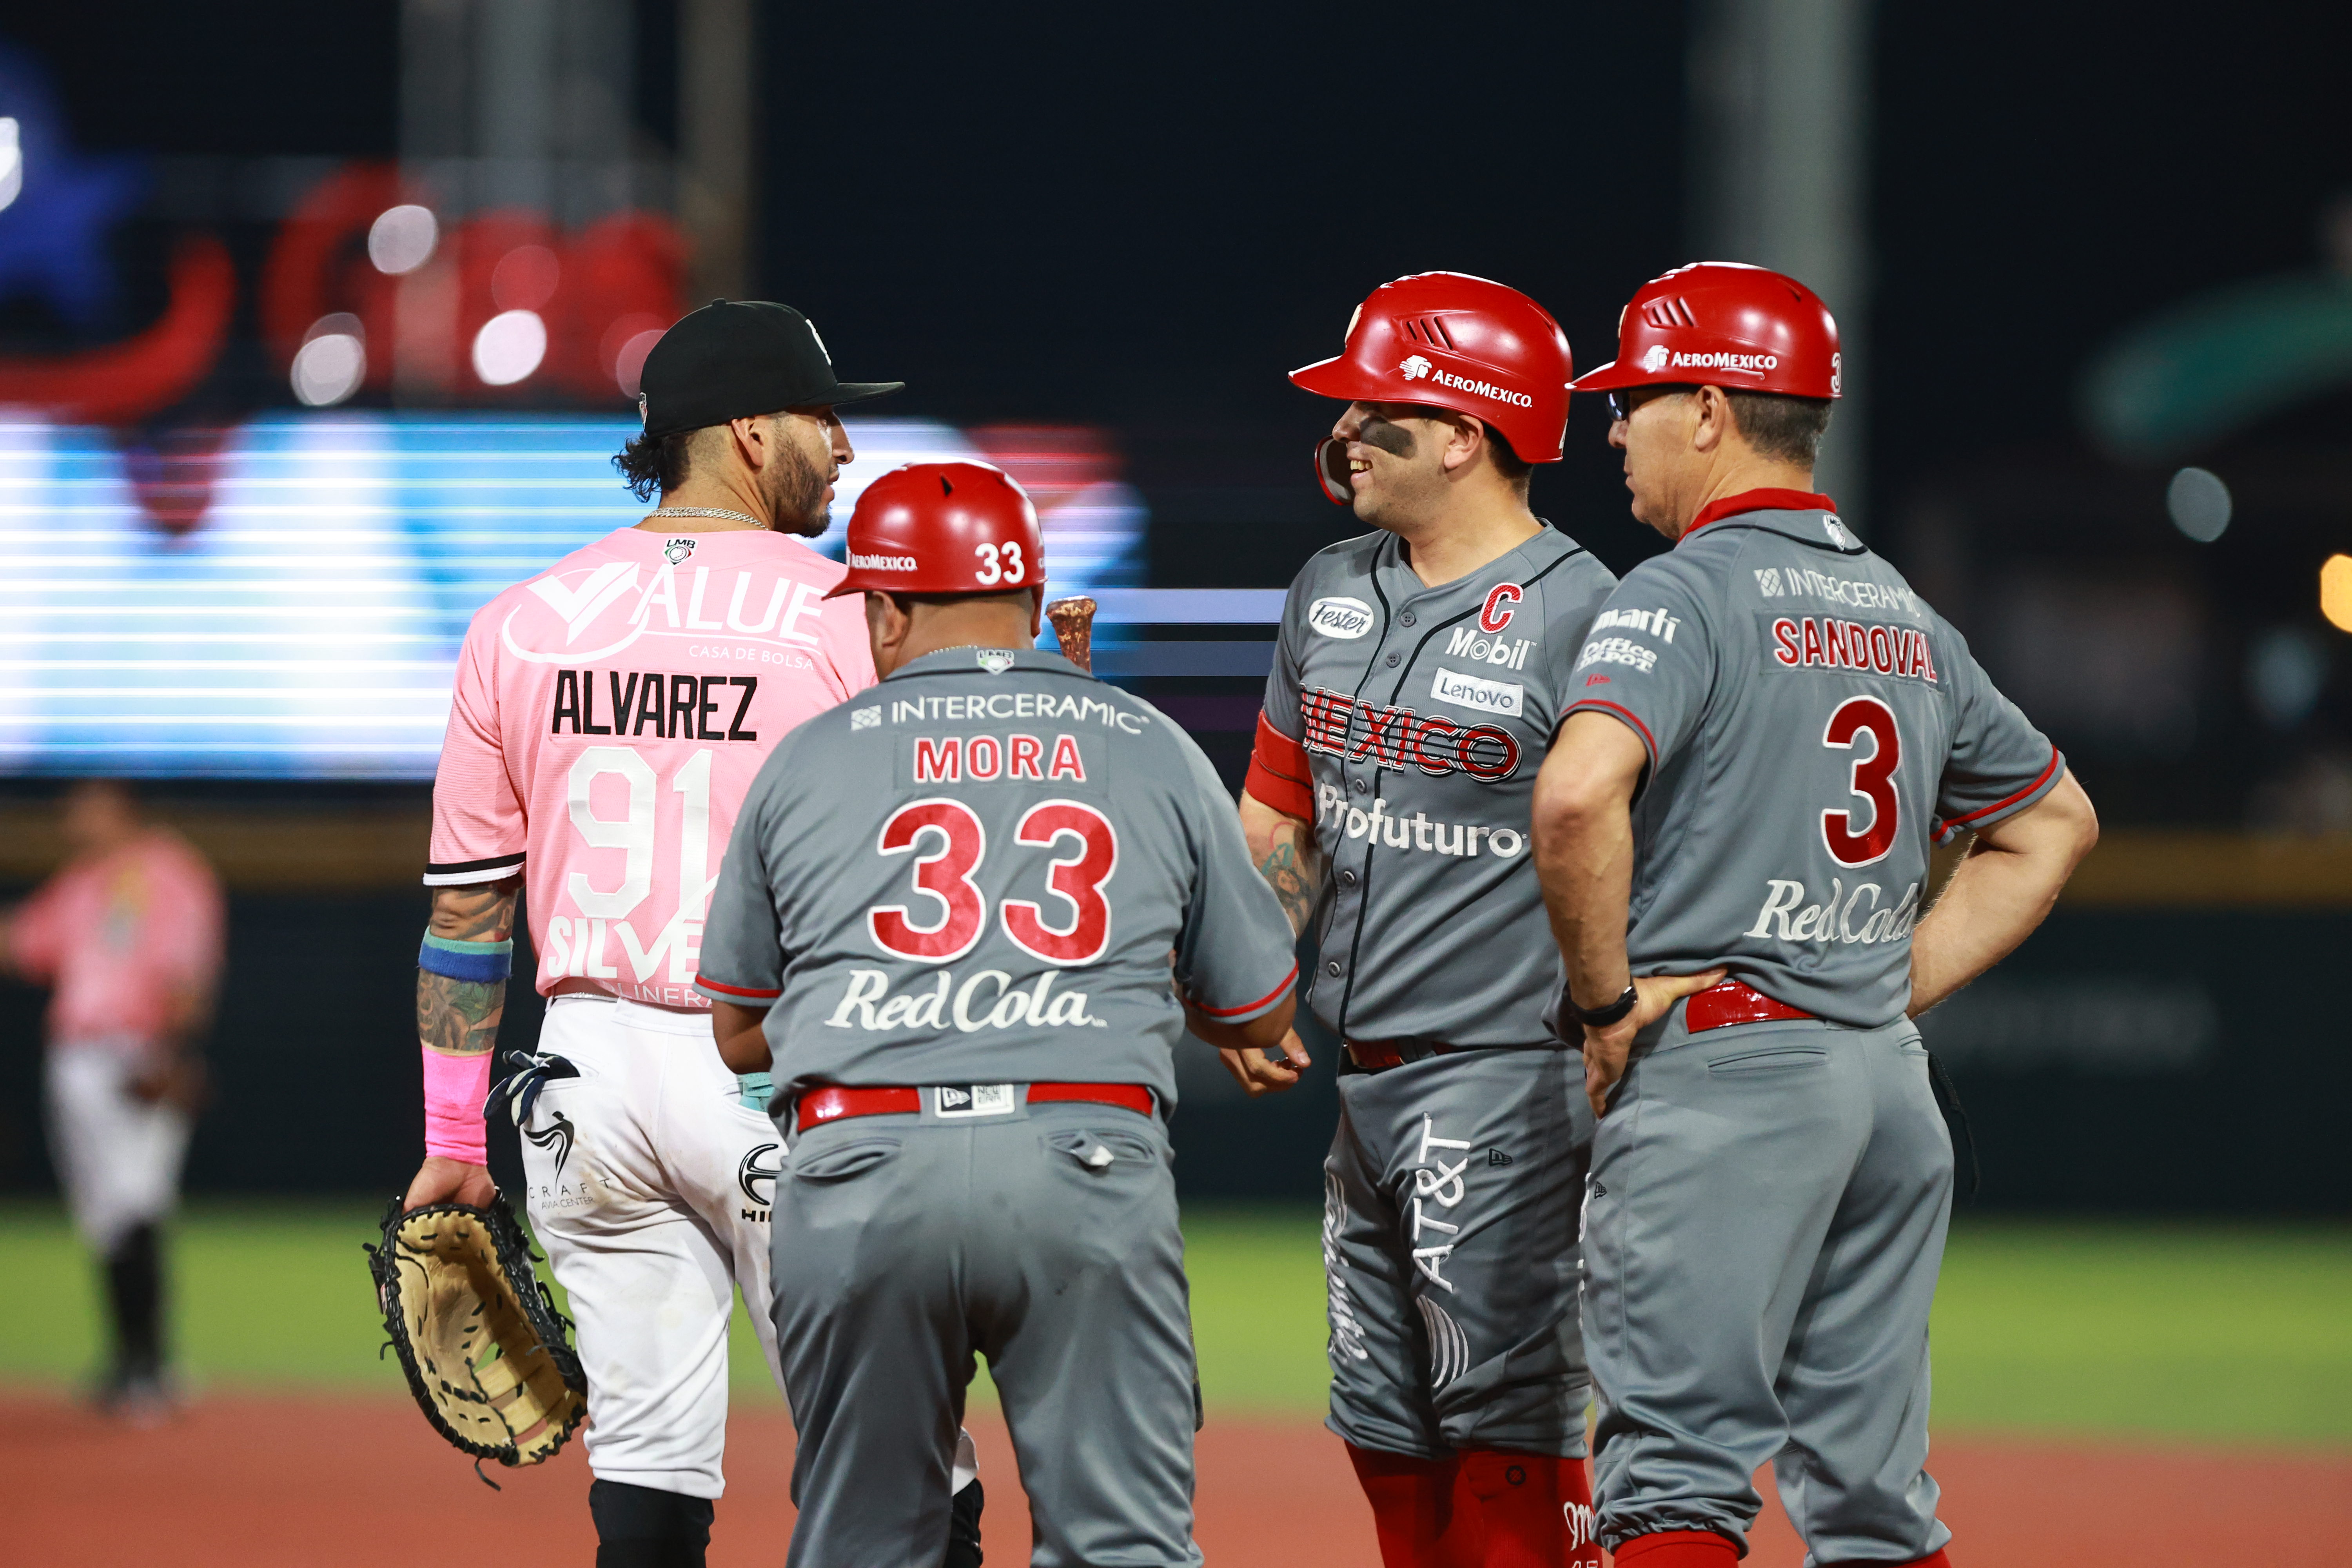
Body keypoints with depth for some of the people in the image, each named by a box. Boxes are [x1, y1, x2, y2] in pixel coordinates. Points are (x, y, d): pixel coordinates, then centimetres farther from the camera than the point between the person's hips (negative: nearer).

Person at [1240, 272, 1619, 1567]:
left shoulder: (1578, 613, -12)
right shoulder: (1332, 594, 12)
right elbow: (1278, 826, 19)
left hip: (1509, 1081, -8)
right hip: (1365, 1082, 8)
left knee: (1507, 1425, -9)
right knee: (1386, 1427, 12)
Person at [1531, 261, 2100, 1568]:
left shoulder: (1687, 593, -8)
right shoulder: (1905, 614, 16)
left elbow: (1580, 791, -26)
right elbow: (2055, 820, 27)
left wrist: (1604, 996, -13)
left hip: (1721, 1068, -7)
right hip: (1892, 1078, 7)